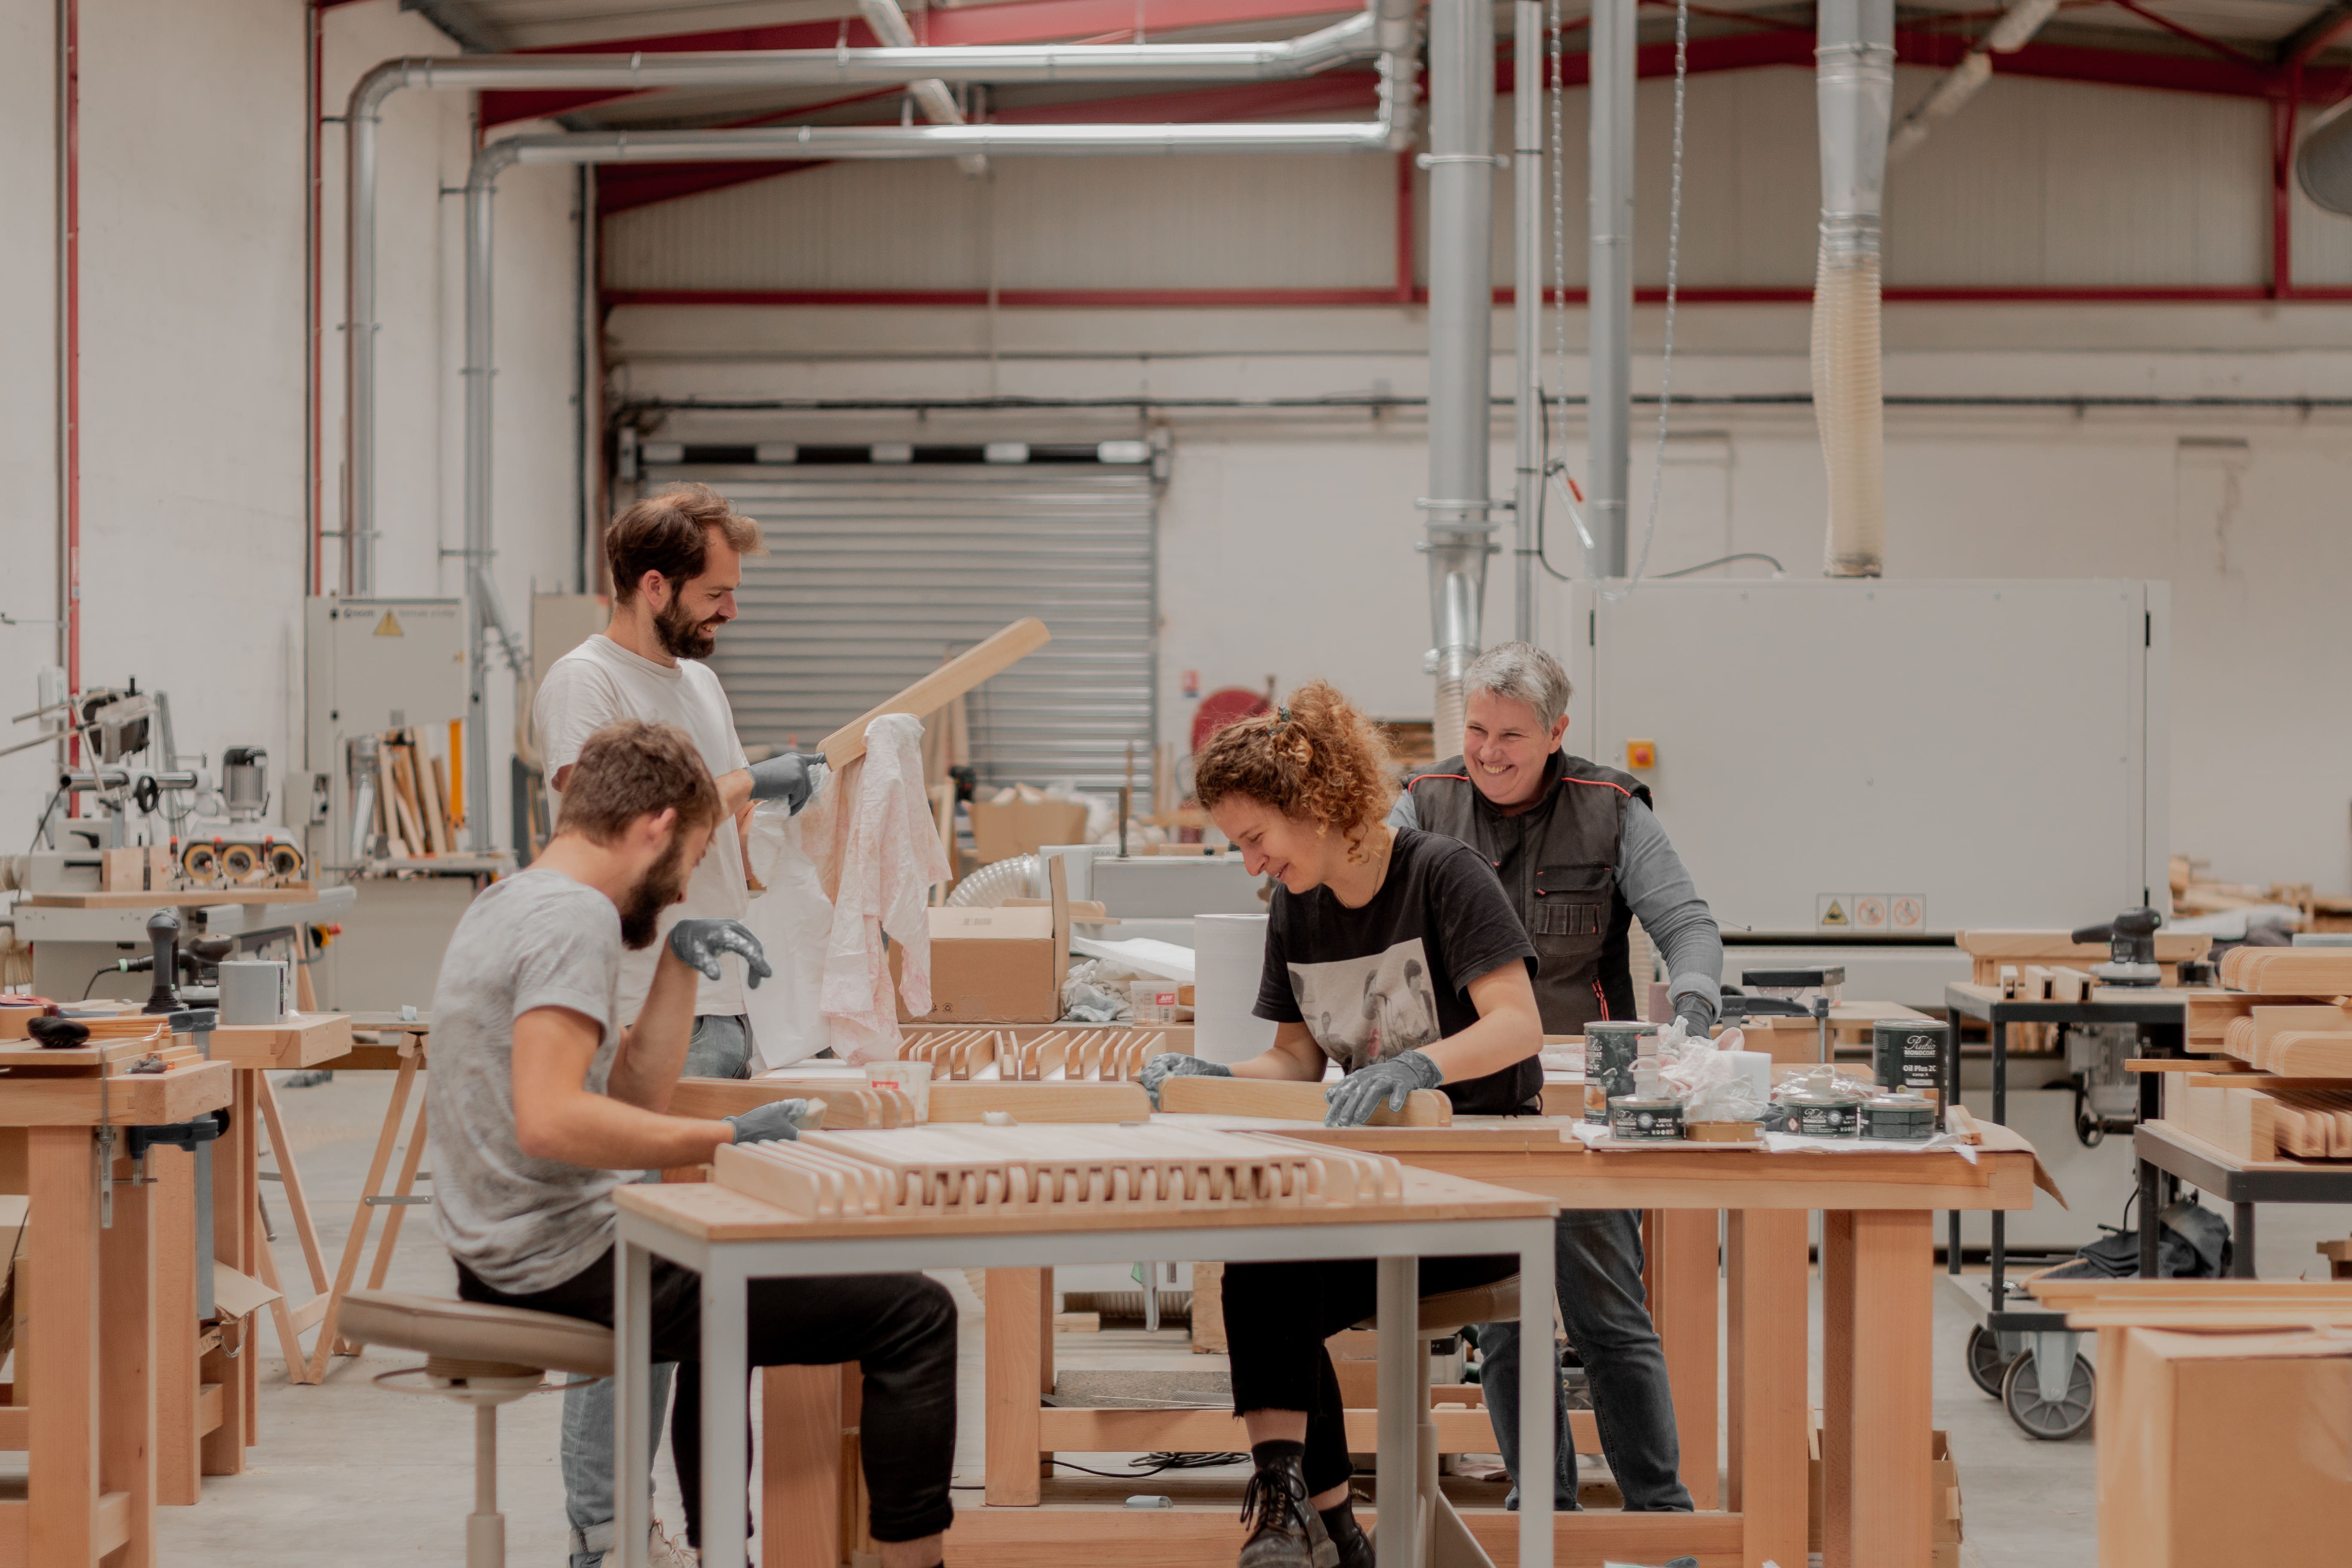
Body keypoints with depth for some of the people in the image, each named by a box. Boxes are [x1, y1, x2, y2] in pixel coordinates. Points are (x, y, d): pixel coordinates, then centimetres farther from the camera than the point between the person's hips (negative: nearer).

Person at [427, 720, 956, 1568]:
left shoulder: (505, 905, 15)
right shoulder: (574, 918, -16)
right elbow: (550, 1120, -29)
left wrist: (680, 965, 9)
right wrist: (728, 1137, -24)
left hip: (502, 1258, 11)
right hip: (569, 1266, -11)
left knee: (728, 1278, 40)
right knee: (915, 1314, -12)